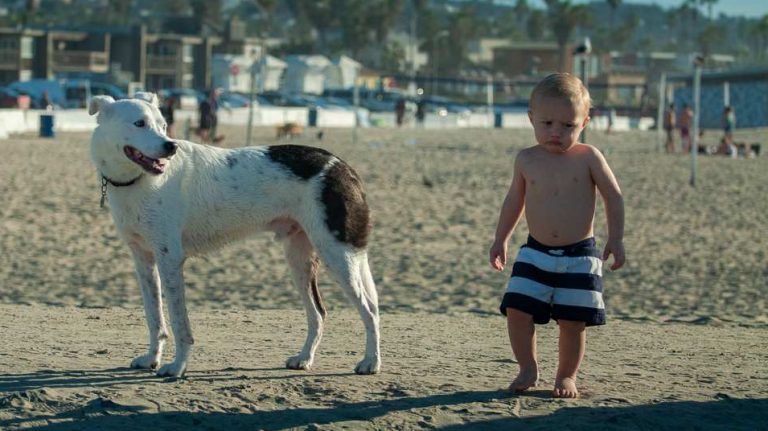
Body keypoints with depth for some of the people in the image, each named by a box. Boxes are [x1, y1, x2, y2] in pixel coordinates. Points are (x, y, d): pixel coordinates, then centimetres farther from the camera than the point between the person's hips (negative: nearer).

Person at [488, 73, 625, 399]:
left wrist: (616, 239, -5)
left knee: (572, 321, 0)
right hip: (535, 253, 2)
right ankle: (528, 369, 10)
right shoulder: (527, 160, 1)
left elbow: (613, 197, 0)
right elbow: (515, 200, 15)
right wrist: (500, 240, 19)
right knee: (517, 310, -8)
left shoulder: (588, 158, -6)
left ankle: (566, 375, 18)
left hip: (579, 256, -2)